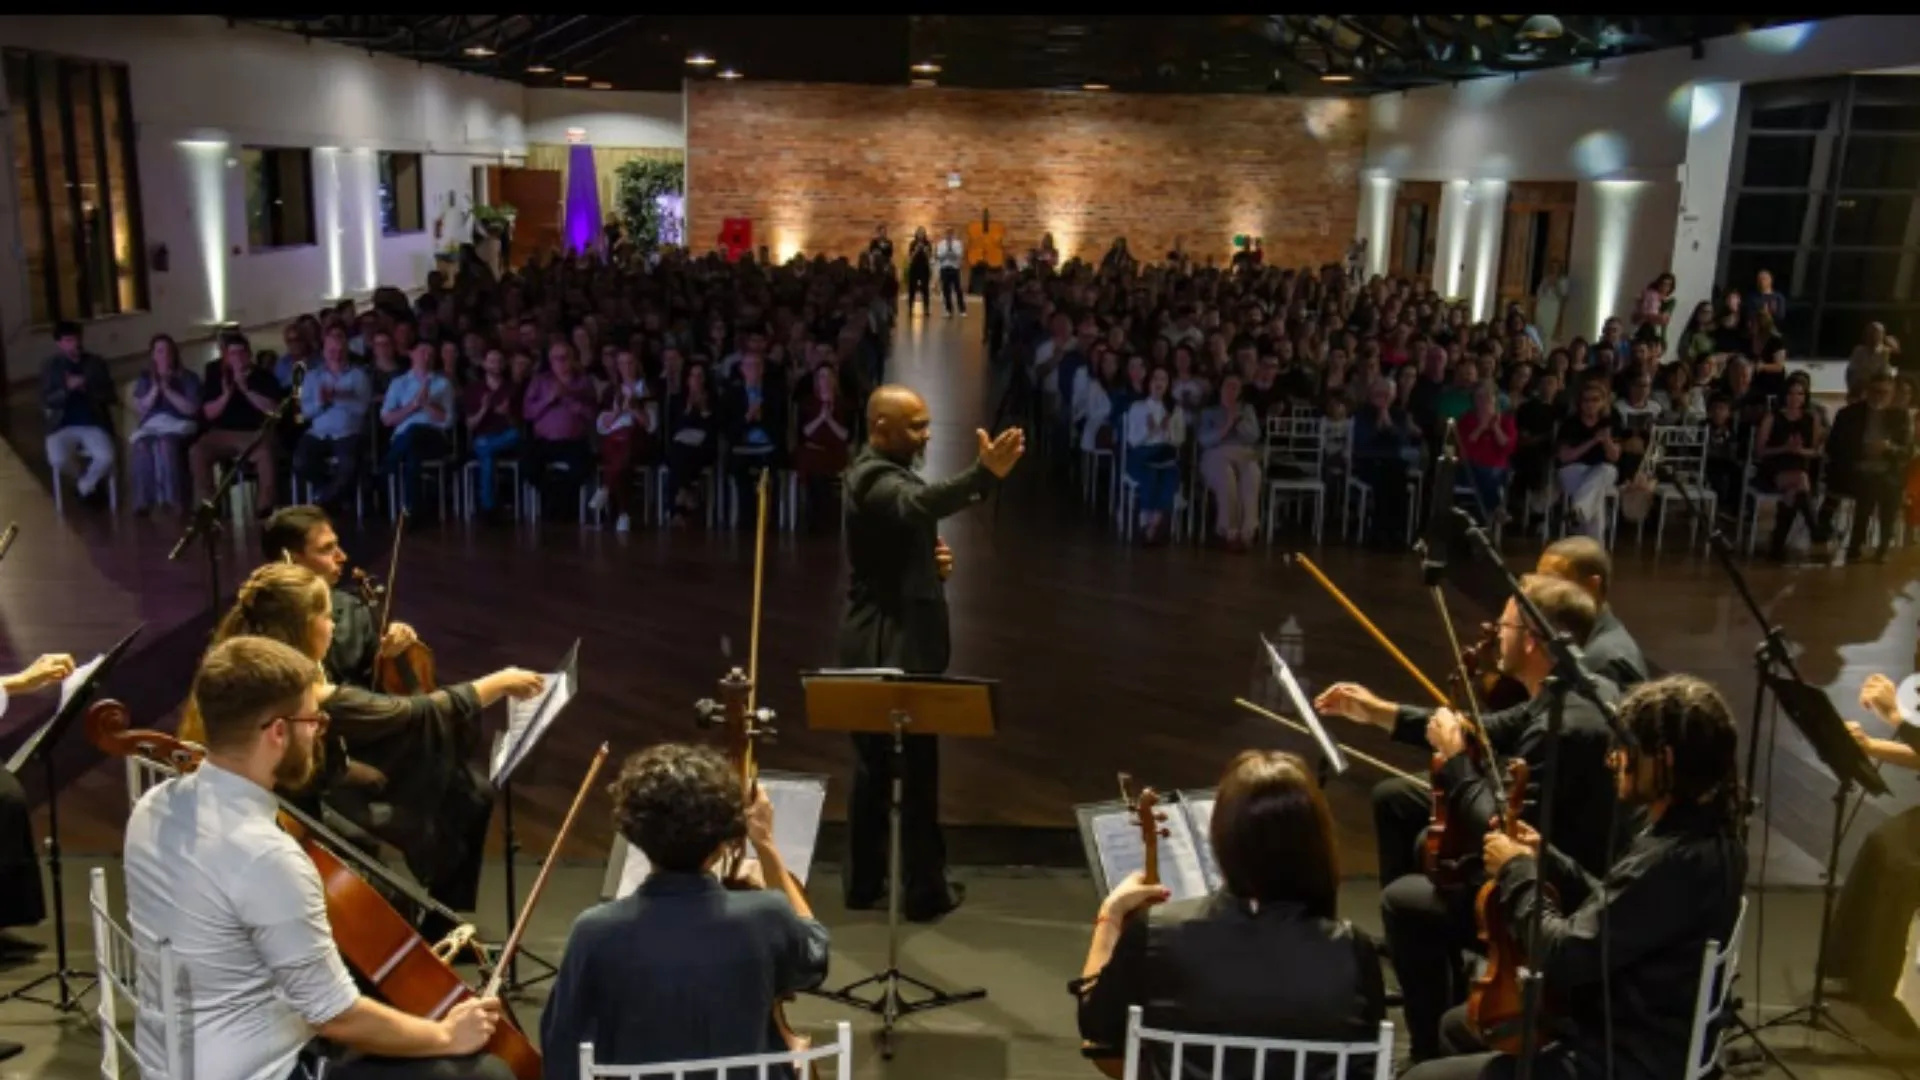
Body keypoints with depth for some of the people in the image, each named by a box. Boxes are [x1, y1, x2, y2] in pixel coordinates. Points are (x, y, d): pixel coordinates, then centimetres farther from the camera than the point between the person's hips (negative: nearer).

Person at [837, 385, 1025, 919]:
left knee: (875, 764, 15)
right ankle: (923, 890, 8)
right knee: (916, 766, -1)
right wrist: (986, 473, -57)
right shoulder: (874, 478, -18)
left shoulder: (883, 474, 15)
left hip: (883, 640, 10)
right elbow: (920, 503, -41)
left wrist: (931, 559, -1)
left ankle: (865, 881, 24)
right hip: (892, 643, -10)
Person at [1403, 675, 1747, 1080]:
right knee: (1459, 1027, 26)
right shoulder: (1702, 834, 2)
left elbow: (1565, 957, -28)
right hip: (1630, 1034, 11)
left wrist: (1517, 872, -13)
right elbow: (1612, 912, 15)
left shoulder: (1673, 859, -31)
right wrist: (1545, 861, 3)